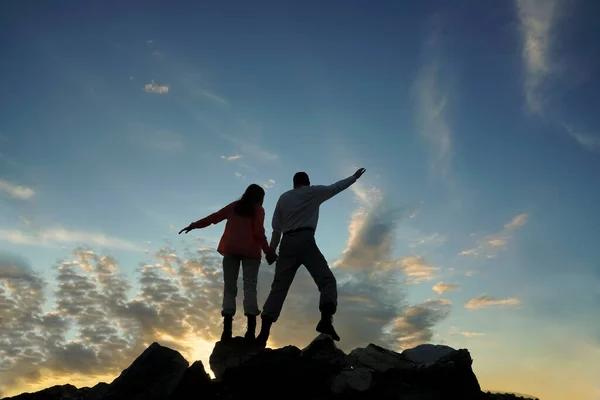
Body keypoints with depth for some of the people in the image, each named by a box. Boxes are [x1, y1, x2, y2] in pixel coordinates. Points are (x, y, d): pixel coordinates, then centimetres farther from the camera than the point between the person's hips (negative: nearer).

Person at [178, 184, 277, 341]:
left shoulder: (234, 206, 20)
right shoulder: (258, 209, 9)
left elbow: (214, 217, 19)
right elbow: (259, 233, -1)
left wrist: (193, 225, 26)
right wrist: (268, 251, 3)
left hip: (231, 249, 2)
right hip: (250, 250, -2)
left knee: (229, 287, -1)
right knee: (249, 287, -8)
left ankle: (227, 328, -14)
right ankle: (251, 329, -19)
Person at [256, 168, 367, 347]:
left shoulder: (283, 198, 20)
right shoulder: (313, 191, 11)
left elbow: (276, 228, 17)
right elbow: (336, 187, 21)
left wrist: (272, 250, 21)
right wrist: (354, 177, 36)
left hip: (287, 242, 4)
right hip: (305, 240, -4)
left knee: (279, 286, 1)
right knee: (326, 279, -3)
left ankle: (264, 332, -8)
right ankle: (326, 320, -27)